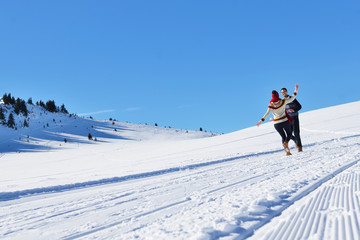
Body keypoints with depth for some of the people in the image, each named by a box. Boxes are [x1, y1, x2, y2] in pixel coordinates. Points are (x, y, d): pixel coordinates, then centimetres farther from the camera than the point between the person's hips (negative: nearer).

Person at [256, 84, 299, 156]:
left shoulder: (271, 105, -5)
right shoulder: (283, 102, -7)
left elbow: (267, 114, -12)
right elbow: (292, 99, -3)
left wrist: (261, 121, -10)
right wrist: (296, 90, 5)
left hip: (276, 123, 2)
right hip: (284, 121, -2)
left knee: (283, 136, 18)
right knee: (289, 134, 17)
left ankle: (287, 151, 6)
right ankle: (286, 143, -17)